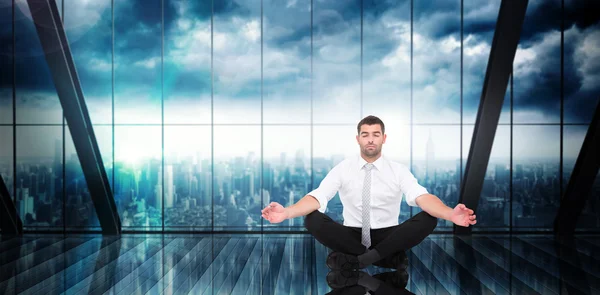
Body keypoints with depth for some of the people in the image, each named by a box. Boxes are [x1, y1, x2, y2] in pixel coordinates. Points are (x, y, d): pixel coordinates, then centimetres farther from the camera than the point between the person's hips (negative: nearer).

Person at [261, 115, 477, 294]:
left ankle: (354, 262, -25)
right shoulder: (343, 169, -1)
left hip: (387, 237, 0)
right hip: (351, 236, 0)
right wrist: (286, 213, -35)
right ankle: (389, 259, -21)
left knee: (428, 219, -25)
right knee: (312, 220, -27)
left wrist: (450, 214, -42)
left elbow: (422, 197, -20)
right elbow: (318, 197, -15)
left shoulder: (398, 171, -2)